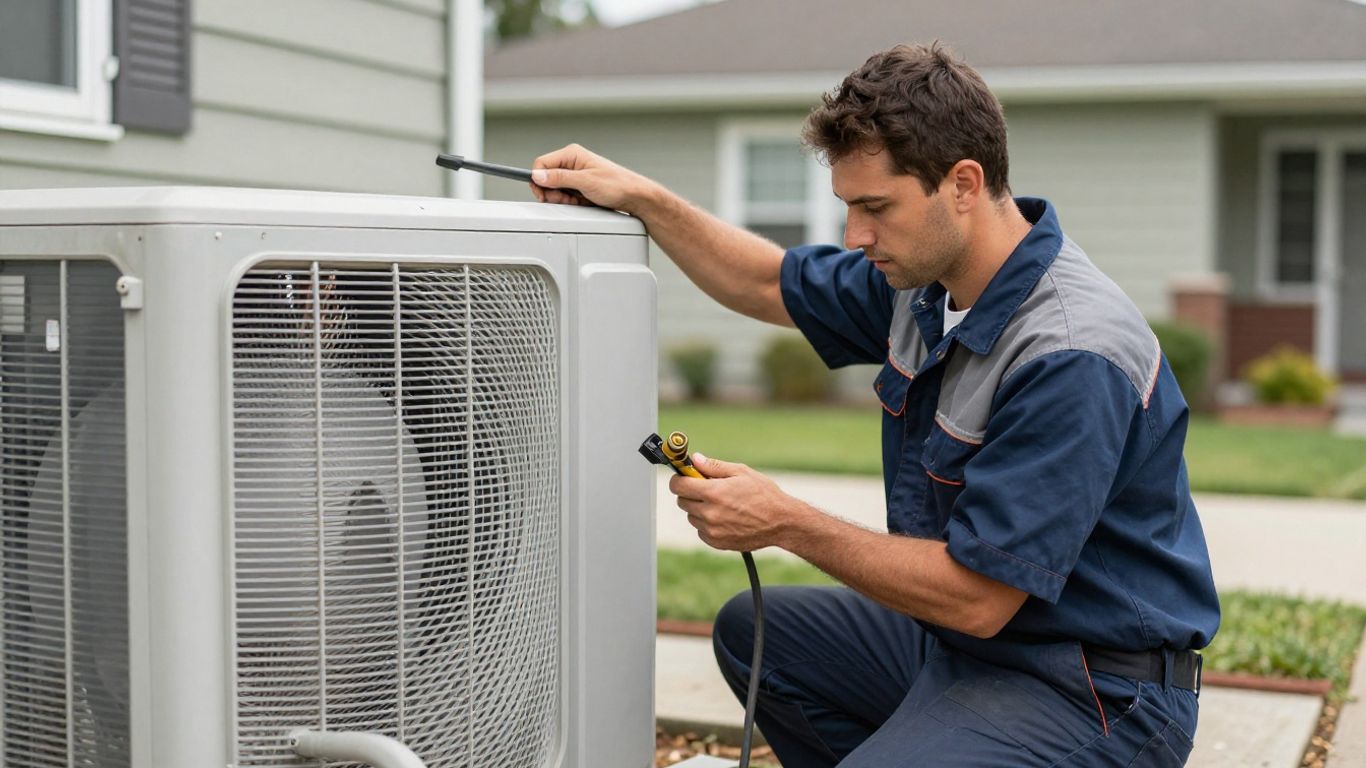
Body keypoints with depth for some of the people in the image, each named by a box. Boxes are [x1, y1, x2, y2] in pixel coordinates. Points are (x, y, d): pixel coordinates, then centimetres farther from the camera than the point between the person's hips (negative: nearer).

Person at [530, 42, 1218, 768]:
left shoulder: (1072, 359, -28)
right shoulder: (927, 277, 0)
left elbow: (976, 598, -27)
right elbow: (772, 285, 20)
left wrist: (786, 522, -21)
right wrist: (640, 197, 12)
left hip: (1093, 689, -9)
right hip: (961, 643, 9)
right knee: (755, 628, 20)